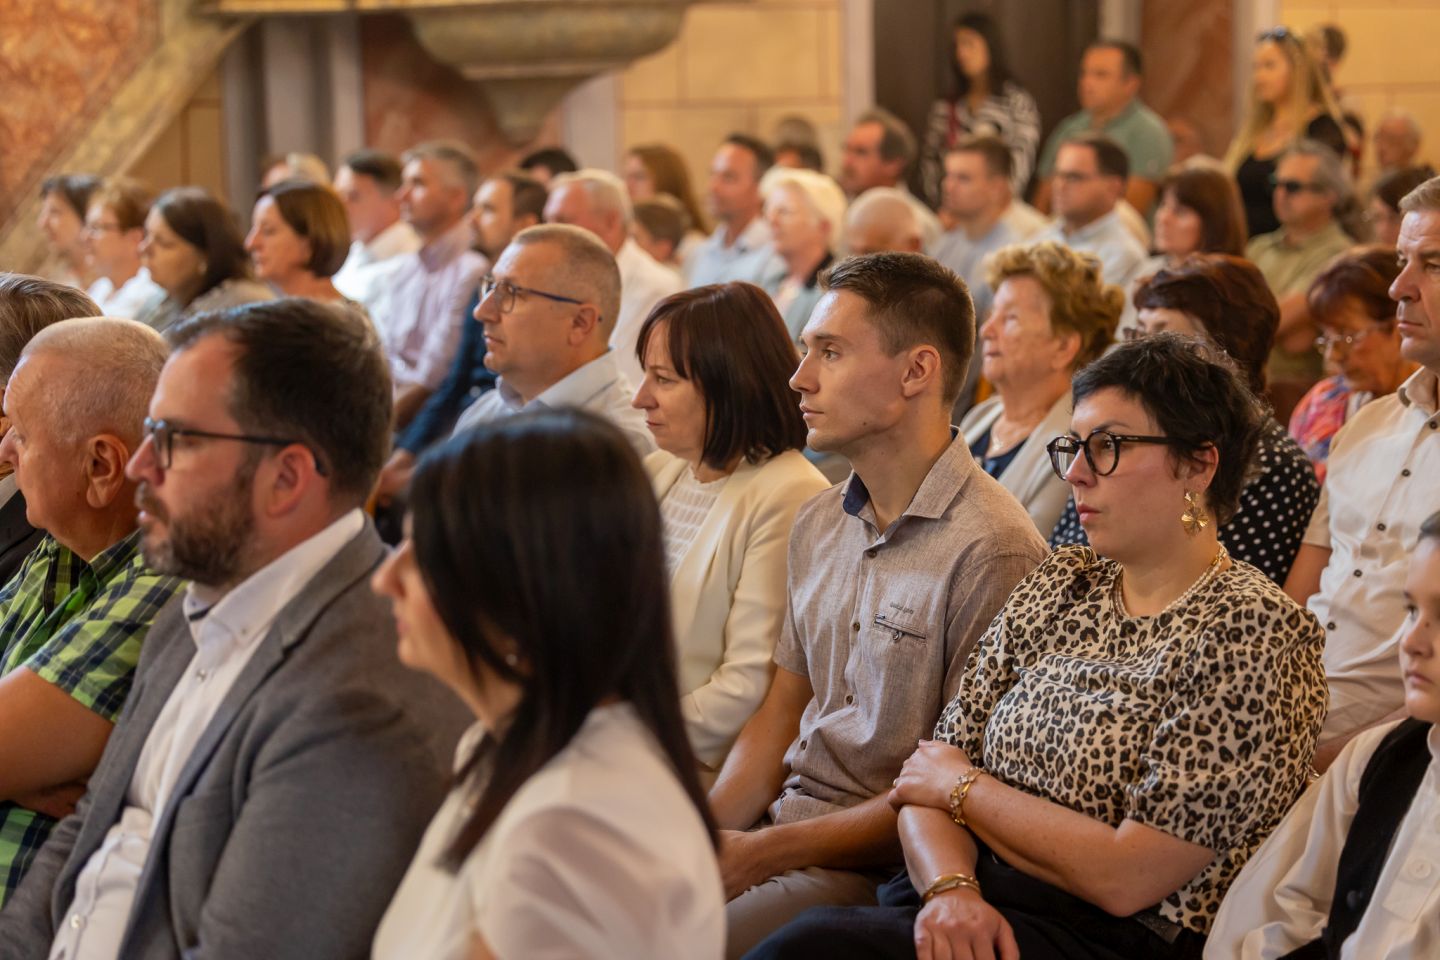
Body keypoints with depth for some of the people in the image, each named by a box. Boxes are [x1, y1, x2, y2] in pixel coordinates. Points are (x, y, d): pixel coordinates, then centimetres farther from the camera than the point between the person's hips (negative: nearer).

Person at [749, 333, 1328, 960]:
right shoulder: (1059, 585, 14)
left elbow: (1126, 878, -14)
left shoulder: (1255, 634, -8)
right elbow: (931, 774, 9)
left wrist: (964, 788, -2)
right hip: (975, 908, 7)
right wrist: (950, 888, -13)